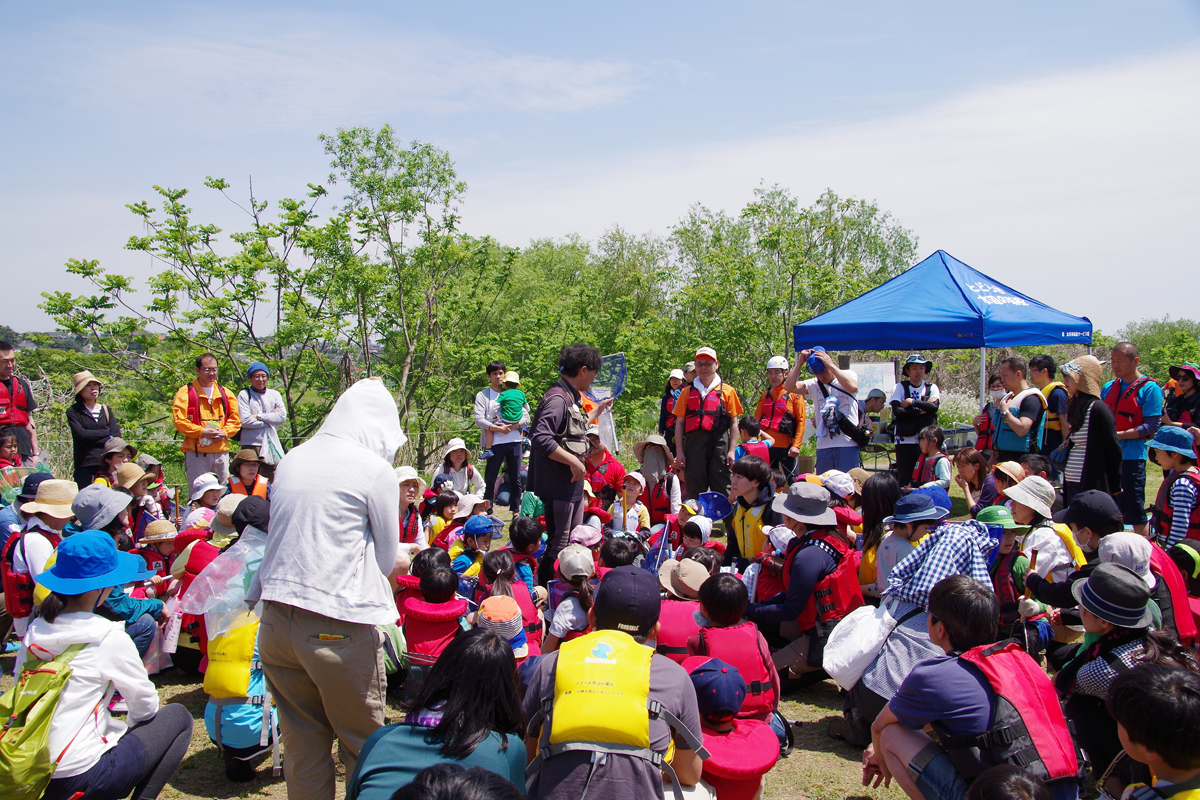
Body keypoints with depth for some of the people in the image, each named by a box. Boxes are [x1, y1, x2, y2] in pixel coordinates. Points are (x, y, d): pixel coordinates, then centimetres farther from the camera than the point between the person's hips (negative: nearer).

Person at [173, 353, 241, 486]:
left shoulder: (225, 393, 14)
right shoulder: (186, 392, 2)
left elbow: (235, 419, 13)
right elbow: (179, 420, -6)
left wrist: (224, 432, -6)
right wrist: (202, 432, -17)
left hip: (221, 452, 4)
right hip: (196, 452, -4)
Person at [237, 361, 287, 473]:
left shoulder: (274, 394, 12)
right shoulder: (244, 395, 2)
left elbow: (282, 417, -1)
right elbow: (245, 421, -9)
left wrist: (259, 416, -8)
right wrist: (270, 419, -4)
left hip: (271, 444, 3)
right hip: (251, 444, -3)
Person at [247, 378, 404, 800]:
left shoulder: (291, 459, 9)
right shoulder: (376, 470, -9)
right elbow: (387, 558, -1)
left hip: (276, 621, 6)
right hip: (337, 630, -6)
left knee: (302, 746, 17)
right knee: (364, 746, 10)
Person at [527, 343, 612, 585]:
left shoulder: (571, 398, 13)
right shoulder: (557, 399, -19)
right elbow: (541, 439, -29)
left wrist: (598, 411, 33)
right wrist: (574, 461, -23)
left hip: (573, 485, 10)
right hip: (559, 485, -10)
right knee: (559, 544, -4)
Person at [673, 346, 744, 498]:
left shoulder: (727, 391, 7)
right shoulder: (687, 392, 12)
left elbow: (733, 423, 5)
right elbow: (679, 423, 10)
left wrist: (732, 450, -4)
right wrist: (679, 451, 2)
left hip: (719, 445, -2)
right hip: (693, 444, 2)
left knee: (722, 490, -1)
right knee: (694, 492, 6)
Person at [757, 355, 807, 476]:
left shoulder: (794, 394, -2)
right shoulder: (765, 395, 12)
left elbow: (801, 421, -6)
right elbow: (757, 420, 14)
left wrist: (796, 445, -14)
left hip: (786, 447, -5)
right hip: (767, 446, 5)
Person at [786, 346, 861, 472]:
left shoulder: (848, 375, 2)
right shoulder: (814, 385, 10)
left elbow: (853, 387, -21)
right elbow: (789, 386, -1)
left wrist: (830, 365, -19)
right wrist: (800, 362, -4)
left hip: (847, 444, -4)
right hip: (823, 446, 4)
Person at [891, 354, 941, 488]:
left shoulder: (932, 387, 9)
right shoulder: (900, 387, 4)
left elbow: (934, 406, -10)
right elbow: (896, 411, -10)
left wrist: (912, 402, -11)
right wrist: (921, 411, -8)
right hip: (905, 441, -1)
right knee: (904, 480, 1)